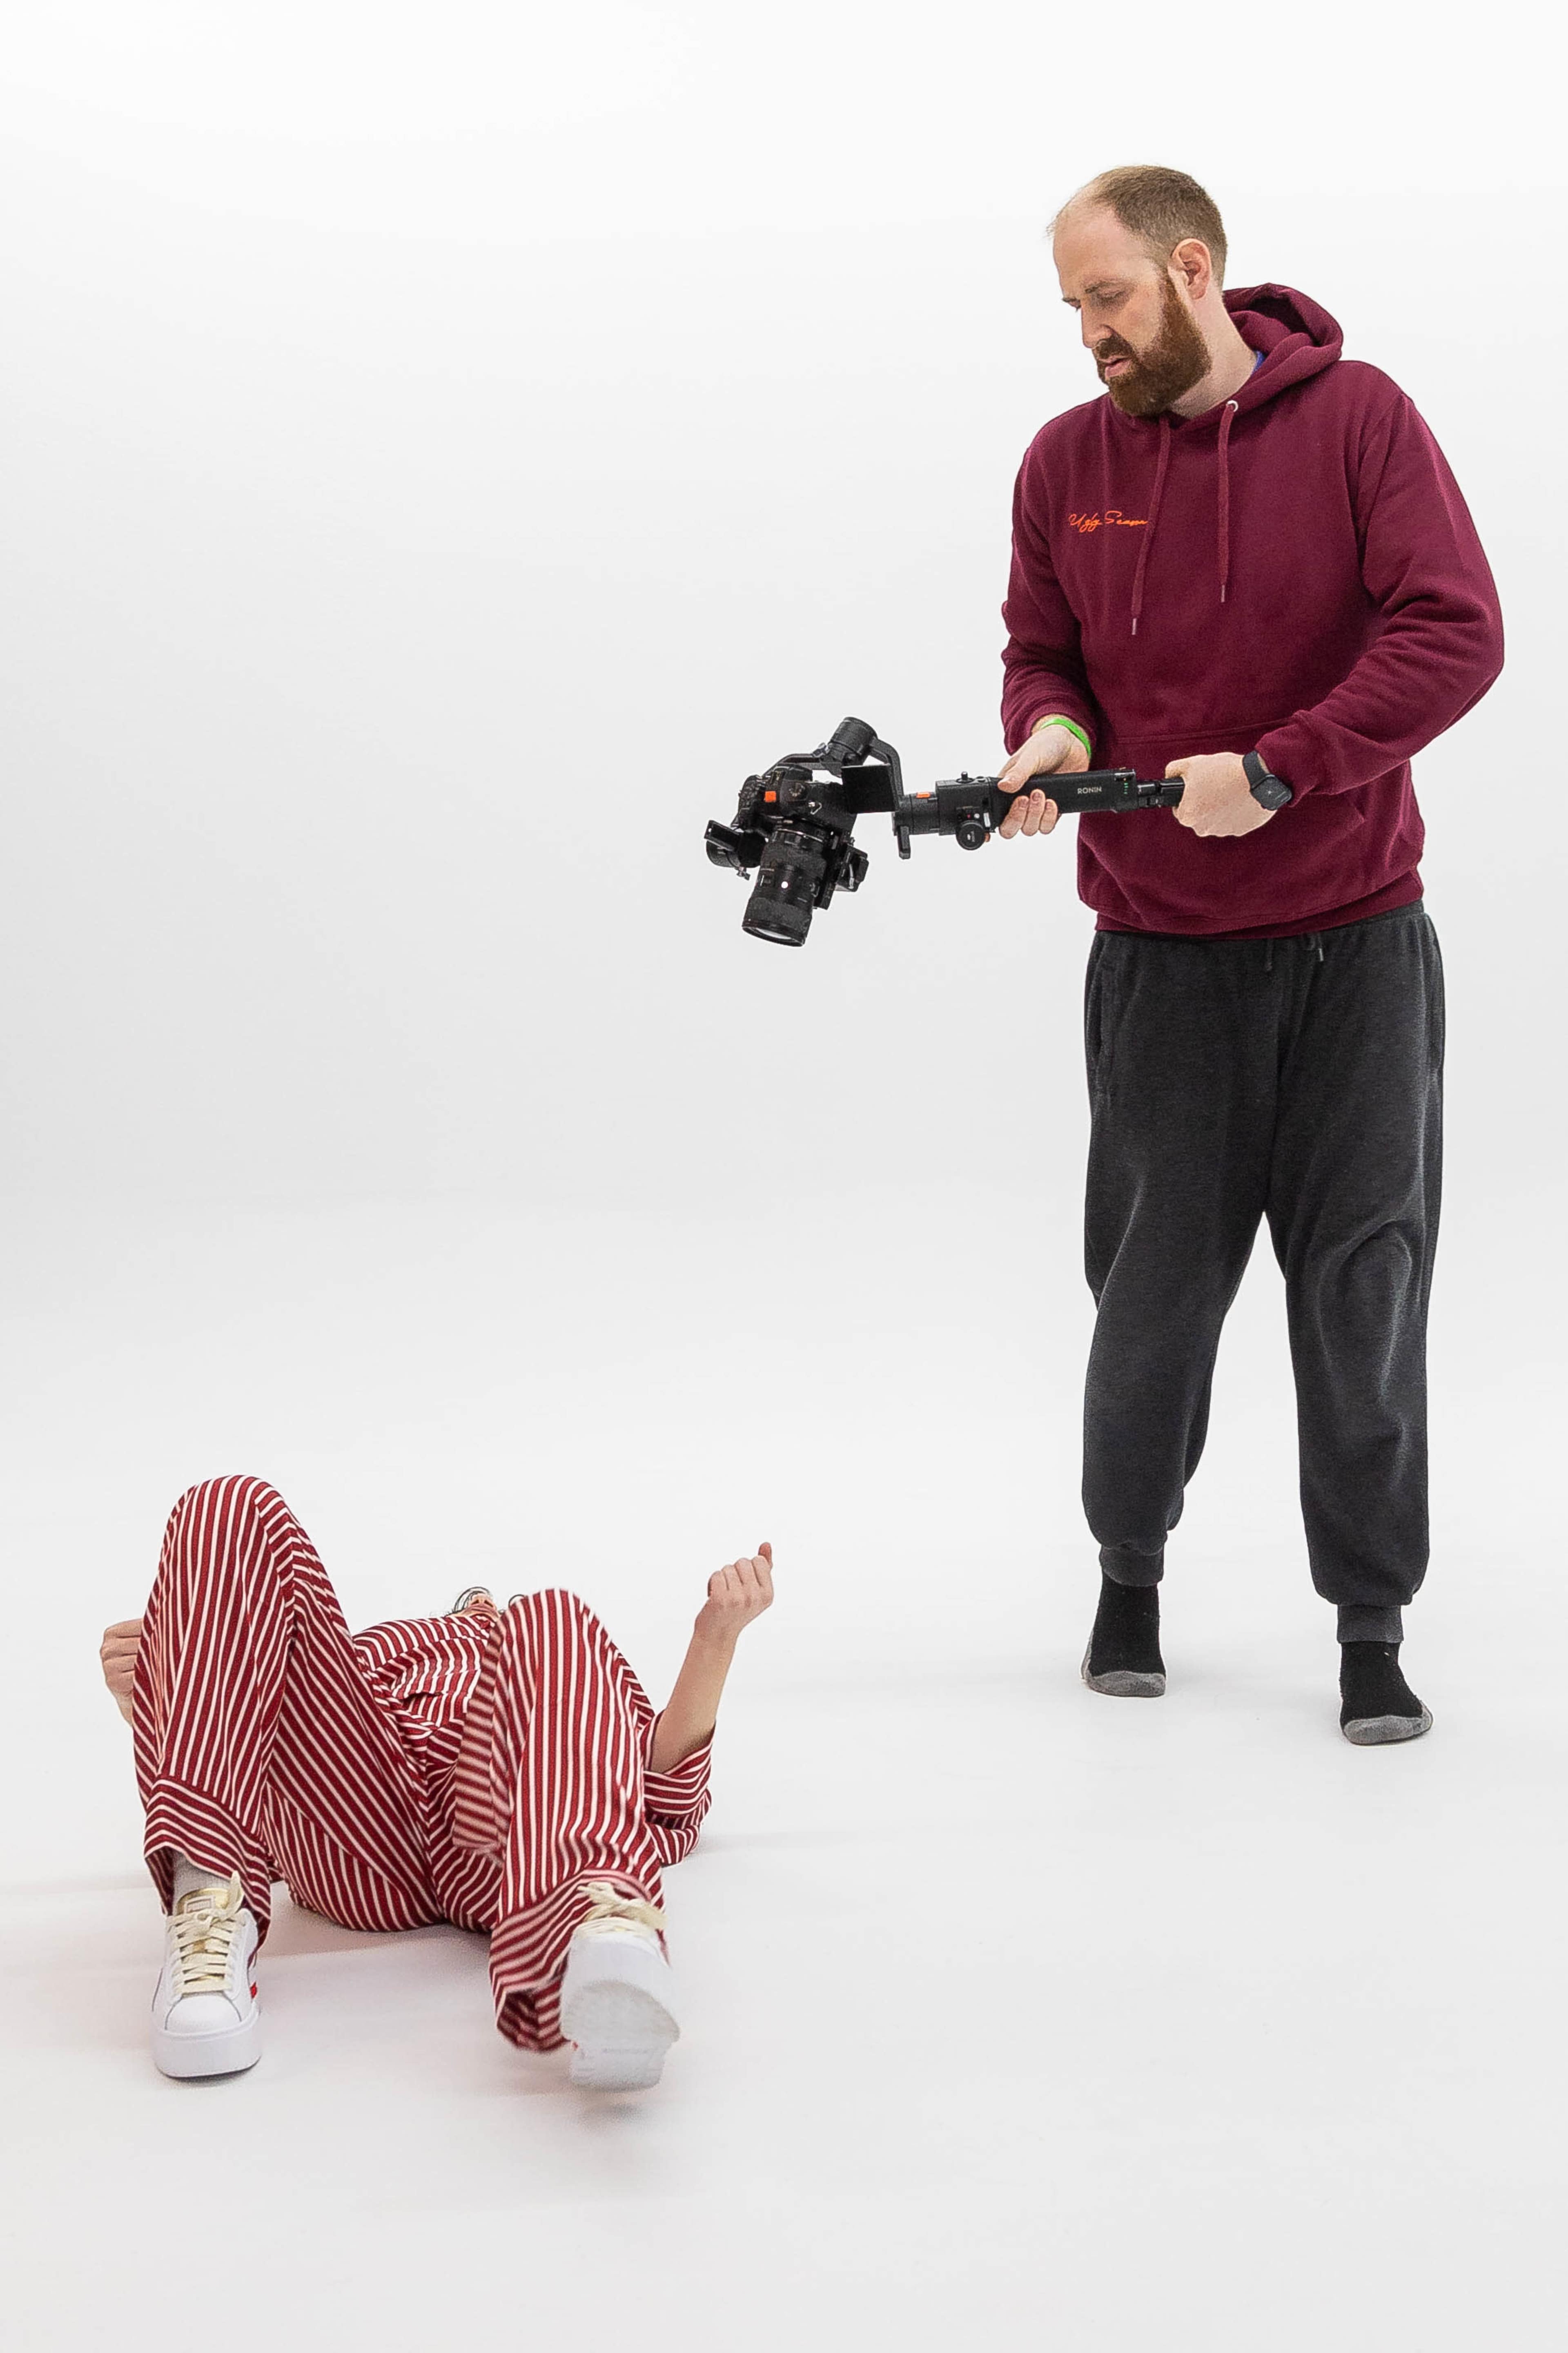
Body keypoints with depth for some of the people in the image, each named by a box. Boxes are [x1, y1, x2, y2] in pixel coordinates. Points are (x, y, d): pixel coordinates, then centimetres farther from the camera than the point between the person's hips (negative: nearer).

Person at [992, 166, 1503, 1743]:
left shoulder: (1357, 419, -5)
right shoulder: (1067, 460, 4)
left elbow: (1454, 634, -11)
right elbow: (1041, 649, 13)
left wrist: (1277, 768, -19)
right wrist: (1050, 729, -10)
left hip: (1356, 941, -1)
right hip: (1159, 949, 2)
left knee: (1364, 1285, 3)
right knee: (1156, 1285, 6)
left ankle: (1372, 1624, 17)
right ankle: (1128, 1570, 29)